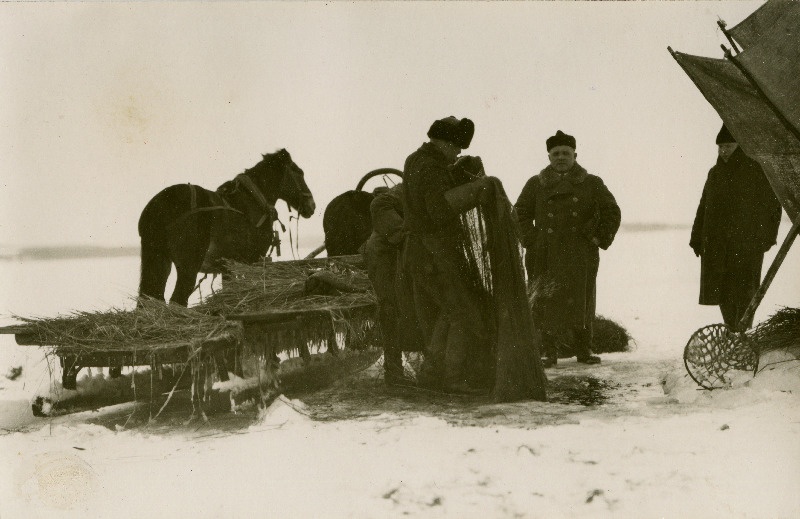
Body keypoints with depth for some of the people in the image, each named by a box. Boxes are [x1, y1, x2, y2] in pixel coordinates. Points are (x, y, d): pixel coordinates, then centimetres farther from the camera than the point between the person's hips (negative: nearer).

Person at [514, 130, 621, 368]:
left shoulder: (592, 184, 8)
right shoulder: (536, 184, 9)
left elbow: (611, 212, 11)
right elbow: (520, 213, 14)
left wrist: (600, 239, 1)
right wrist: (531, 241, 3)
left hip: (581, 255, 0)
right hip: (546, 256, 0)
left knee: (581, 301, 2)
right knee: (546, 303, -4)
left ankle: (583, 350, 12)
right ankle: (550, 352, 3)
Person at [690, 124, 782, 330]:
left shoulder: (756, 171, -1)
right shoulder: (715, 173, 14)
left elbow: (773, 205, -1)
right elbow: (703, 207, 16)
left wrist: (766, 237, -9)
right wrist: (697, 239, 10)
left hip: (746, 243, -5)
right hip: (716, 245, 5)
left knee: (743, 290, -9)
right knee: (722, 290, 5)